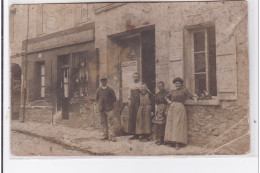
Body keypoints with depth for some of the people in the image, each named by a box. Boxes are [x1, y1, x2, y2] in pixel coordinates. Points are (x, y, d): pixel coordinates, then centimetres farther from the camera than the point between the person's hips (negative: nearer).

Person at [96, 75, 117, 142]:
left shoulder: (110, 90, -1)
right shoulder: (98, 90, 9)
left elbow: (114, 99, 4)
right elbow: (97, 98, 20)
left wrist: (109, 103, -1)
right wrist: (100, 104, 8)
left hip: (109, 109, -4)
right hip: (102, 109, 4)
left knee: (110, 123, -6)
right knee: (103, 122, 7)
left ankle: (111, 136, -6)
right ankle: (105, 135, 14)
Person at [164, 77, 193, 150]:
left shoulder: (184, 90, 4)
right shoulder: (172, 91, 16)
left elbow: (190, 96, -5)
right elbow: (166, 96, 25)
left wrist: (184, 98, 8)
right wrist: (168, 101, 8)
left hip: (179, 108, -5)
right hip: (171, 108, 5)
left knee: (178, 125, -7)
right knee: (171, 124, 3)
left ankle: (177, 143, -8)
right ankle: (172, 141, 9)